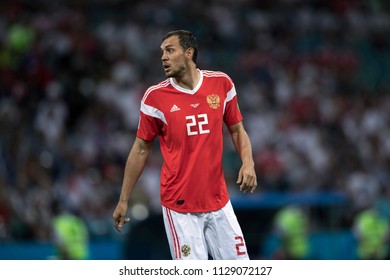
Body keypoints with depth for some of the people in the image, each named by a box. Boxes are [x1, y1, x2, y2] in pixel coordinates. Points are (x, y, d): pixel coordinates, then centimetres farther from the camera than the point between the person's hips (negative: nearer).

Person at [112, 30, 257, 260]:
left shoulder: (221, 84, 2)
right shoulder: (155, 96, -4)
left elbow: (237, 130, 12)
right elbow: (141, 149, 4)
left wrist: (248, 163, -8)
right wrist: (123, 200, 5)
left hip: (219, 202, 3)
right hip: (179, 206, -3)